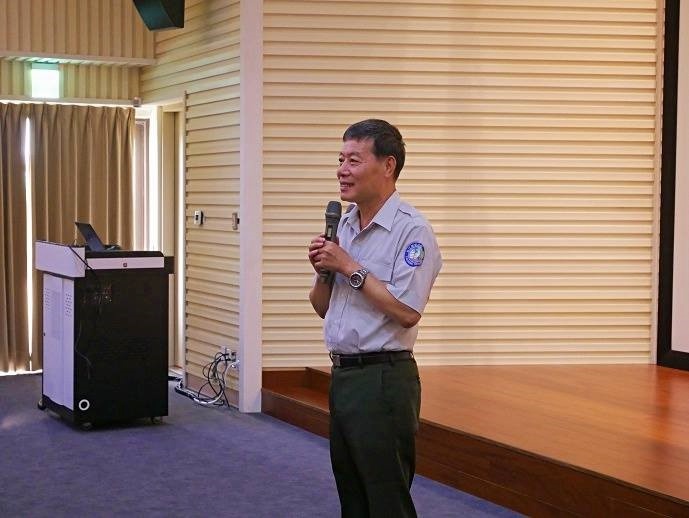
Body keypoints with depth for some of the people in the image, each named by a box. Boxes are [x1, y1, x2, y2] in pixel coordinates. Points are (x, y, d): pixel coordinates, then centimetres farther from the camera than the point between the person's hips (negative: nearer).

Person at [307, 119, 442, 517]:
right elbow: (323, 308, 18)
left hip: (383, 379, -9)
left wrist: (350, 268, -18)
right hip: (343, 375, 9)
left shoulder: (412, 230, -13)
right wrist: (324, 272, -2)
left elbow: (406, 312, -23)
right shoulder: (345, 224, 13)